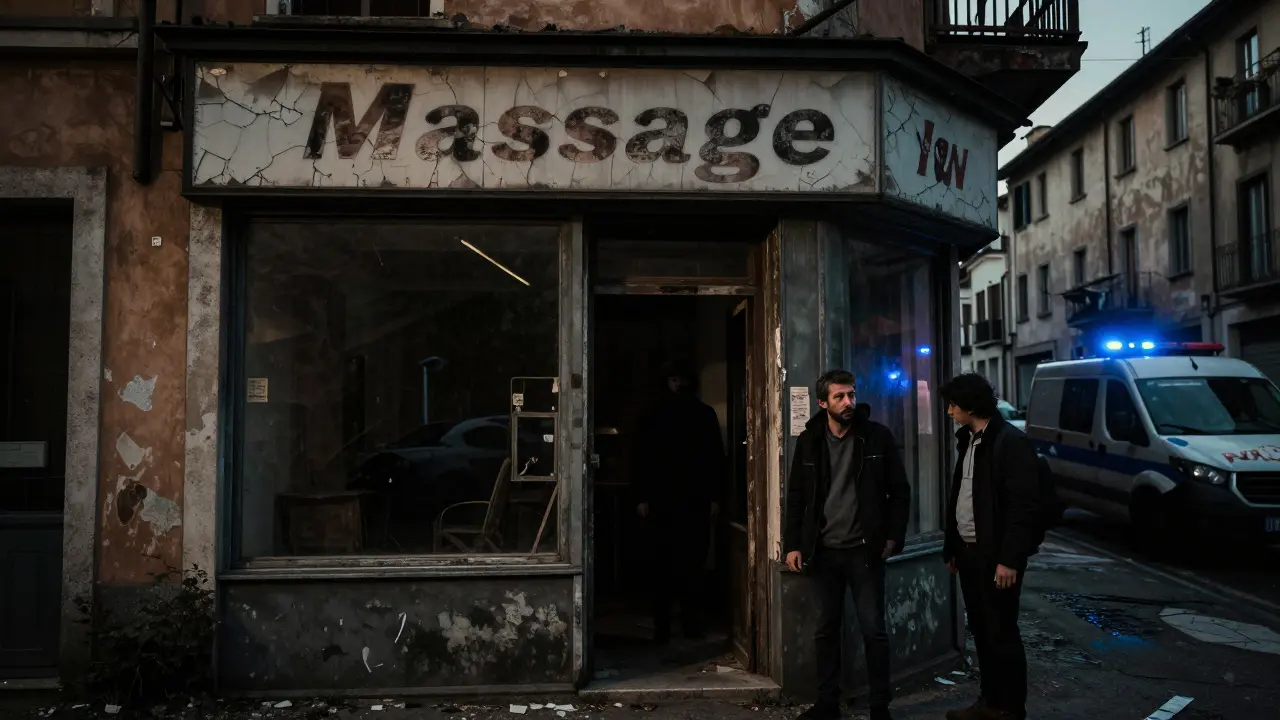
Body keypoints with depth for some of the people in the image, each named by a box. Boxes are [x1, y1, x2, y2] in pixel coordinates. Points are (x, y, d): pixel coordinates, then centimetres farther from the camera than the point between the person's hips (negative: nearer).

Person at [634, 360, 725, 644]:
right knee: (664, 564, -1)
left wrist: (715, 496, 1)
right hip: (663, 500, -1)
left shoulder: (705, 414, 9)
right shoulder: (654, 415, 7)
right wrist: (642, 497, -3)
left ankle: (692, 621, 11)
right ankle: (661, 625, 5)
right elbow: (641, 457, 4)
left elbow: (716, 457, 8)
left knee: (694, 562, 1)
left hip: (697, 500, 1)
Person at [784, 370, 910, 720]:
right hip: (823, 551, 2)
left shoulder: (878, 437, -4)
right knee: (826, 630, 11)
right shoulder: (809, 441, 2)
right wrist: (792, 544, 0)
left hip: (864, 550, -2)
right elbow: (796, 496, 5)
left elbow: (900, 491, 0)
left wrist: (893, 537, -5)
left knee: (874, 630, 4)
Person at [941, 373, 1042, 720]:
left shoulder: (1011, 442, -14)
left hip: (996, 556, -8)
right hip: (970, 552, 8)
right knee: (981, 630, 14)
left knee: (1002, 632, 1)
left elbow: (1024, 506, -18)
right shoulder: (968, 441, 12)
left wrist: (1009, 558, -21)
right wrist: (951, 547, 16)